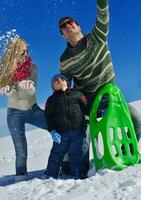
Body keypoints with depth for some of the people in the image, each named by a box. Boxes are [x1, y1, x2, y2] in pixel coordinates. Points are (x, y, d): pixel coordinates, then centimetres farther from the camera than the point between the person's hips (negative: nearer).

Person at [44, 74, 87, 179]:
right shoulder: (52, 99, 14)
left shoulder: (77, 94, 15)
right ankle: (50, 176, 6)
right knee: (56, 154, -1)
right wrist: (52, 131, -7)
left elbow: (87, 108, 16)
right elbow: (48, 117, 7)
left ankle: (76, 176, 12)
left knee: (75, 154, 2)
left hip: (77, 132, 0)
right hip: (61, 133, 0)